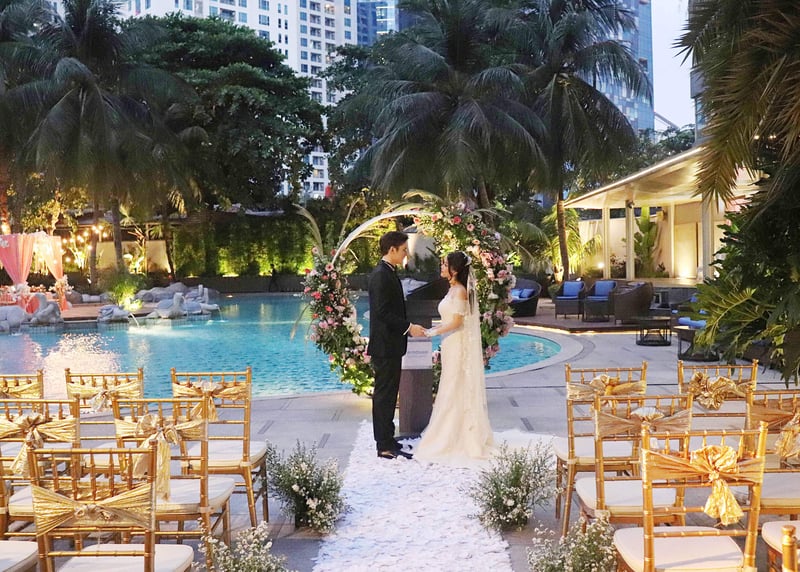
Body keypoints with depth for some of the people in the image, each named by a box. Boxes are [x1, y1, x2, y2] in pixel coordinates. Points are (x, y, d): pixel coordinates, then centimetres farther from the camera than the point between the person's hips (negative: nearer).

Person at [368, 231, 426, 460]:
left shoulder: (388, 273, 14)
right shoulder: (381, 275, -17)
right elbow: (383, 312, -23)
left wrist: (407, 327, 18)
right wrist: (408, 327, -20)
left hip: (390, 345, 10)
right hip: (385, 346, -10)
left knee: (387, 395, 16)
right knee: (384, 395, -4)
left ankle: (387, 440, 24)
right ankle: (385, 446, 1)